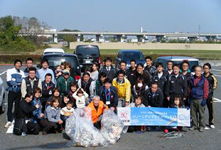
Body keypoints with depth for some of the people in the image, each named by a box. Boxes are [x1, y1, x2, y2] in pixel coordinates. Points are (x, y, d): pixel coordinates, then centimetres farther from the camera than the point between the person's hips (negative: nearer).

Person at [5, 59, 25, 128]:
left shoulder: (22, 73, 11)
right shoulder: (9, 71, 2)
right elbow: (9, 82, -8)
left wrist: (14, 81, -14)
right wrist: (18, 83, -9)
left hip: (19, 92, 3)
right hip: (11, 91, -2)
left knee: (17, 107, 7)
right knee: (10, 107, -3)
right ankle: (9, 121, 4)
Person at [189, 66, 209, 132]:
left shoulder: (204, 80, -2)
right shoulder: (192, 79, 10)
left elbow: (206, 90, -3)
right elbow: (189, 88, 18)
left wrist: (204, 99, -9)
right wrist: (189, 97, 13)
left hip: (200, 99, -4)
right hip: (192, 99, 4)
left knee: (201, 114, -1)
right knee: (193, 113, 8)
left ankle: (202, 126, 8)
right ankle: (194, 125, 19)